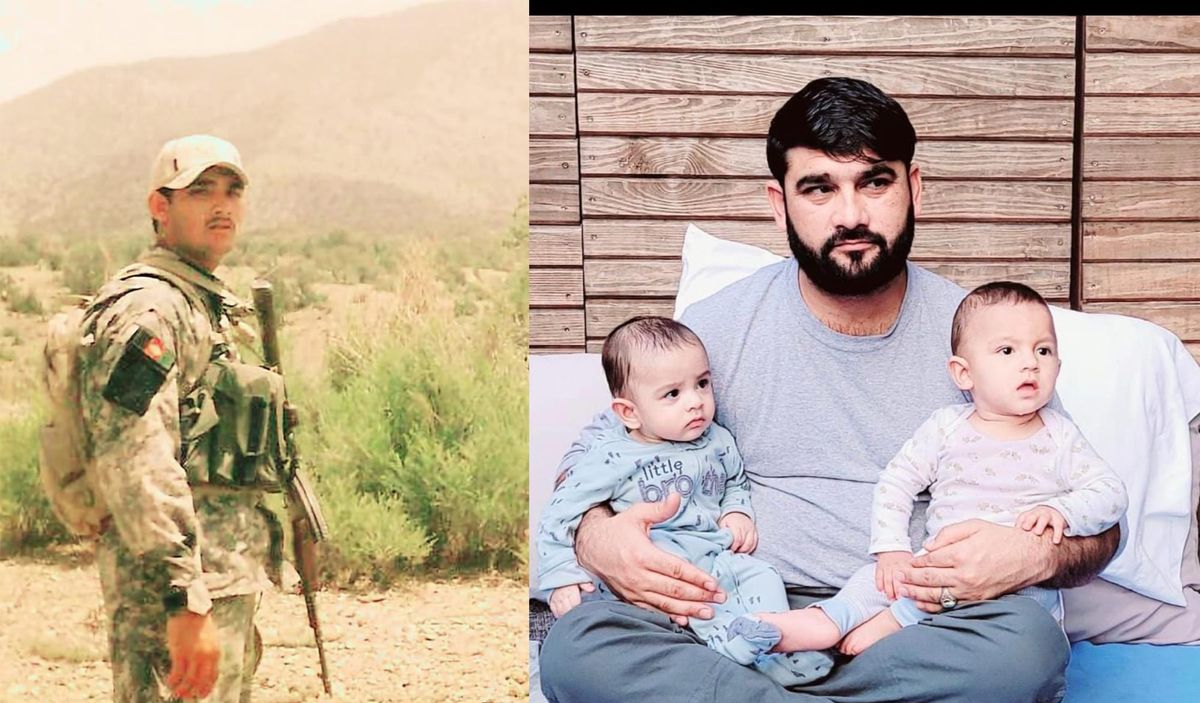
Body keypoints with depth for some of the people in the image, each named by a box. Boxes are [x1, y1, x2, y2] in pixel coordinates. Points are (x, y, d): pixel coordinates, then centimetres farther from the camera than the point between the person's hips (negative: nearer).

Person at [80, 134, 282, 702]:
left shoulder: (207, 306, 19)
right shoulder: (146, 307, -13)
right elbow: (134, 463, -25)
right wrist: (187, 603, -31)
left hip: (224, 579, 10)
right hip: (173, 583, -10)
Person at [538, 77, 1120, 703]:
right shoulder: (715, 329, 4)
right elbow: (593, 455, 11)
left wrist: (1039, 556, -17)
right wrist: (597, 538, -14)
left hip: (913, 625, 1)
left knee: (1029, 644, -33)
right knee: (575, 647, -27)